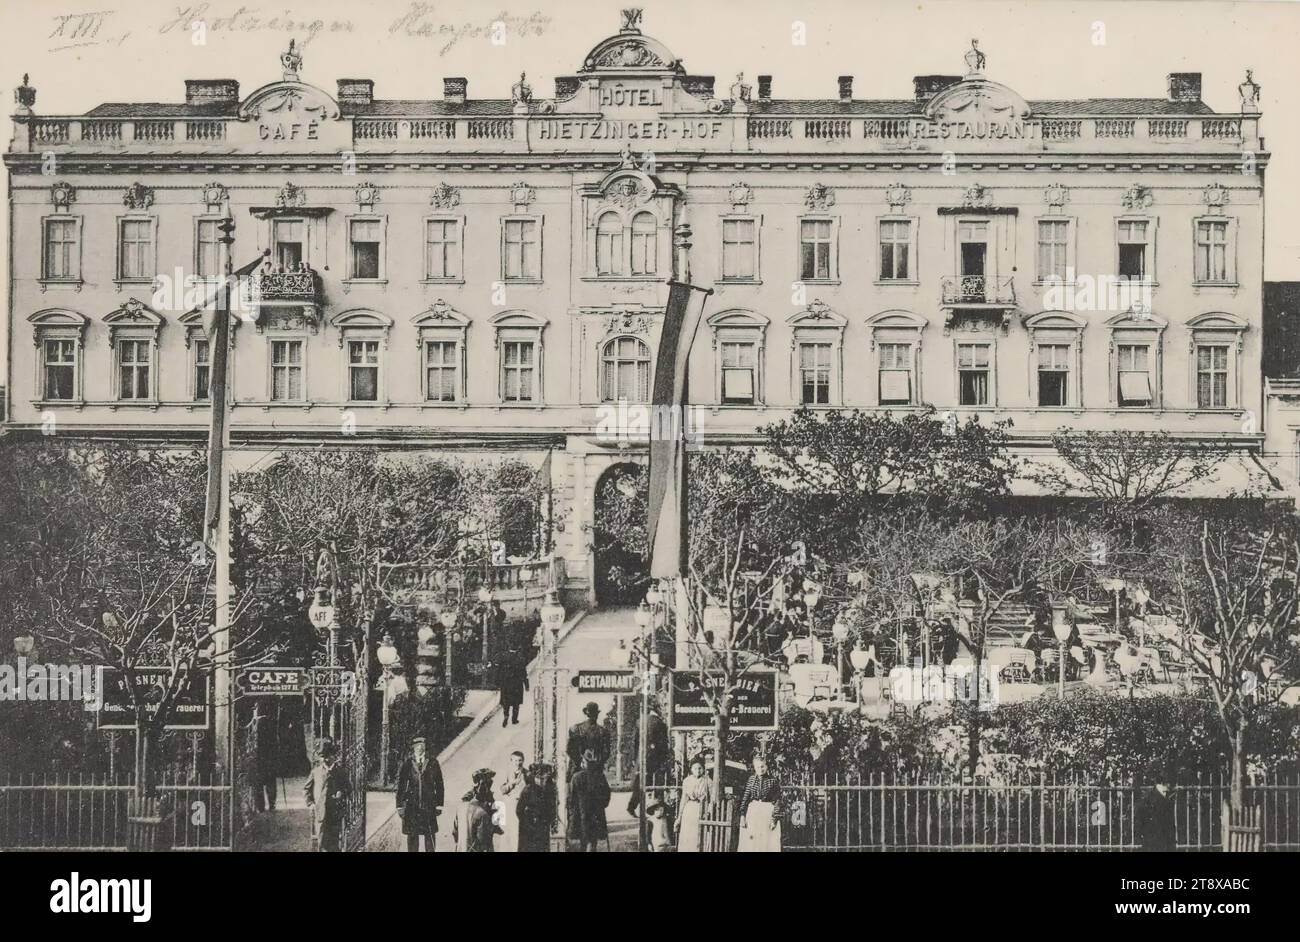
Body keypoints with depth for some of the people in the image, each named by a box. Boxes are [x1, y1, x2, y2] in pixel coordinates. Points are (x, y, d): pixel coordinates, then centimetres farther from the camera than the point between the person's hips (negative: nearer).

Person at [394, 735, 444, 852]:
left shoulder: (432, 763, 4)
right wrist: (400, 806, -2)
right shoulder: (407, 764, 1)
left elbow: (439, 784, 6)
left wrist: (439, 805, 2)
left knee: (430, 835, 0)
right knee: (412, 835, 3)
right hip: (411, 805, 0)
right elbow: (400, 785, 2)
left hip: (429, 805, 0)